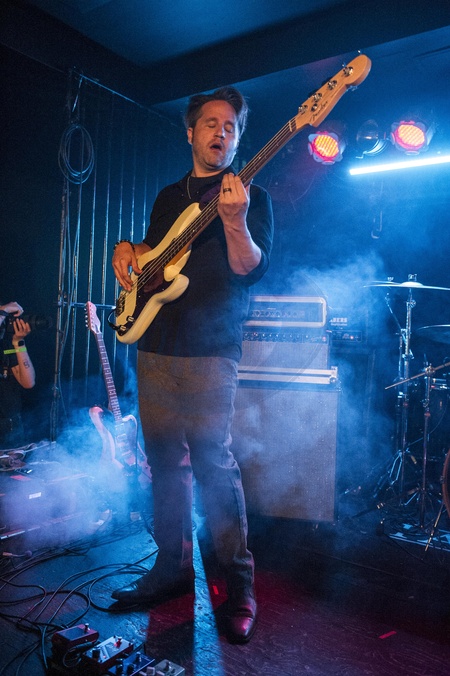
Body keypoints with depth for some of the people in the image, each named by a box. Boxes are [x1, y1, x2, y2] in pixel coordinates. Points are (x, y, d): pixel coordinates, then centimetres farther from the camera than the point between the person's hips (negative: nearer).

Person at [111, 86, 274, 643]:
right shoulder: (168, 196, 20)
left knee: (212, 463, -7)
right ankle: (173, 566, 26)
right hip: (154, 346, 6)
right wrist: (127, 249, 7)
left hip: (209, 352, -5)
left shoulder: (251, 196, 3)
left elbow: (251, 270, -10)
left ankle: (238, 583, 9)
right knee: (165, 460, 10)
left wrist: (234, 222, -27)